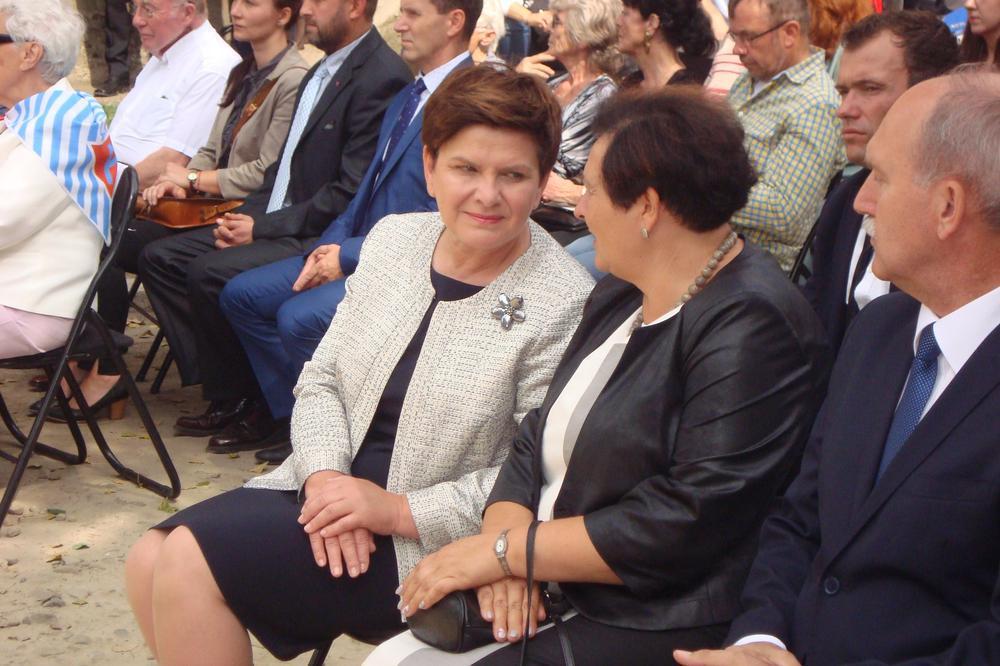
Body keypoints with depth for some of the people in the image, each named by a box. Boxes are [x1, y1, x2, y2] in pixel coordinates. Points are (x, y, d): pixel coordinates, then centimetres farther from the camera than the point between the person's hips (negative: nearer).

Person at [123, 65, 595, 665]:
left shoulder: (564, 305, -17)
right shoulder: (393, 239, 3)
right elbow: (322, 379, 8)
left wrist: (398, 510, -21)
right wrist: (325, 474, -11)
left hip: (426, 544, -7)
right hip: (332, 486, 7)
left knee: (192, 564, -16)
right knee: (150, 560, -4)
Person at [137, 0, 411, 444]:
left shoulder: (381, 77, -15)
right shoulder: (319, 73, 16)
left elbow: (351, 193, -20)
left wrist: (263, 228, -16)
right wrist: (247, 216, 2)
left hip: (322, 237, -10)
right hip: (272, 223, 10)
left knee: (210, 272, -26)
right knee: (160, 258, 2)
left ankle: (240, 396, -4)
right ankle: (220, 389, 1)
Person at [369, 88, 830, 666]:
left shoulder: (751, 327, -17)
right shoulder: (619, 296, 13)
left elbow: (687, 525, -23)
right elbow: (538, 441, 11)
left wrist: (506, 550, -16)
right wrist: (505, 543, -10)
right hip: (552, 598, 8)